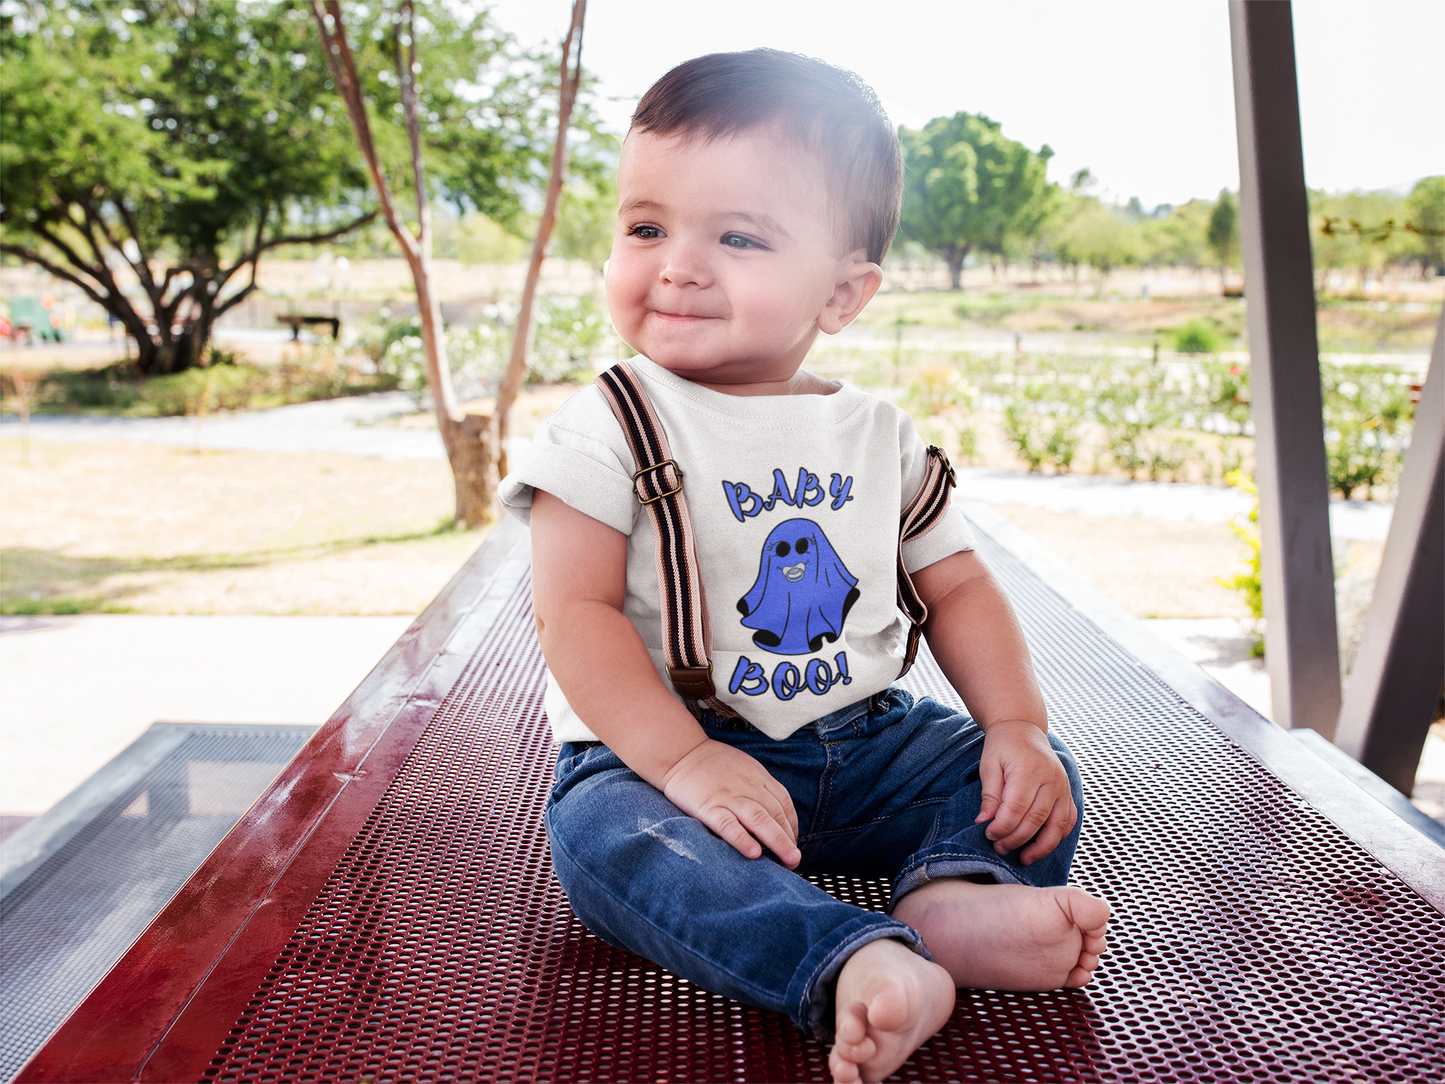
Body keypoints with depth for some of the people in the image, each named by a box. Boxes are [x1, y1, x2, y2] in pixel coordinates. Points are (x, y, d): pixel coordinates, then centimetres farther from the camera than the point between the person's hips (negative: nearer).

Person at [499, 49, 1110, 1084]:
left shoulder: (879, 434, 4)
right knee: (606, 832, -33)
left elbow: (958, 589, 9)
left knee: (1032, 770, -5)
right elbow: (577, 613, -16)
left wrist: (1019, 726, -7)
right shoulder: (609, 427, -9)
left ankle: (955, 897, -29)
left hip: (863, 744, 5)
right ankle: (851, 962, -45)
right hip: (661, 750, -4)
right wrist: (685, 760, -28)